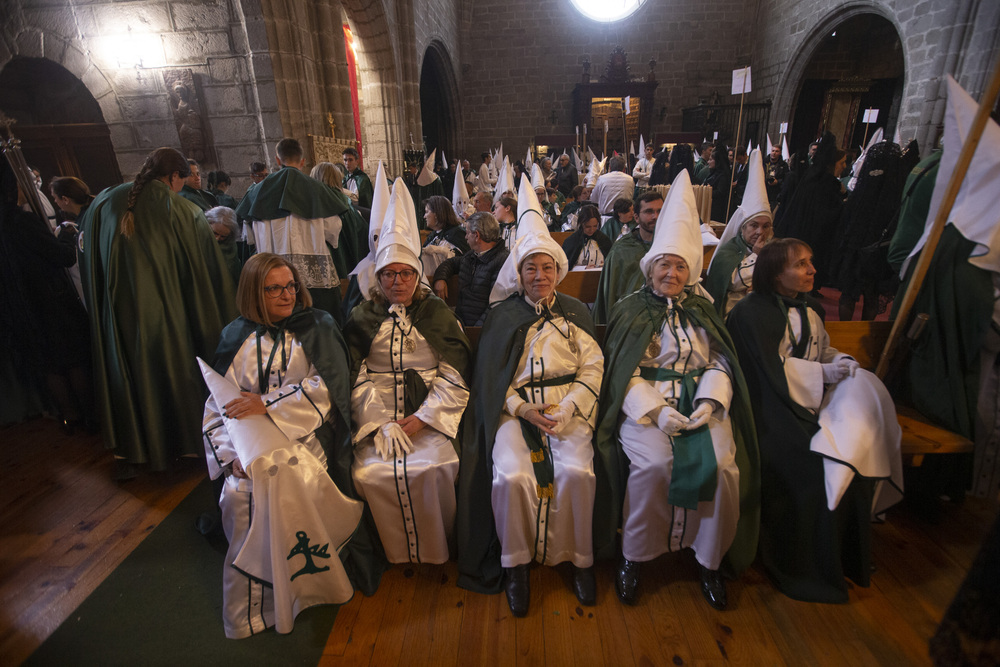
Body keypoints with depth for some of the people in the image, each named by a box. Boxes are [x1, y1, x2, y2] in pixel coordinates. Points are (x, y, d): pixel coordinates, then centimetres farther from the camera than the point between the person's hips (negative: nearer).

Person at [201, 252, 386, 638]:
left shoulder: (317, 328, 5)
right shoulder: (237, 338, 12)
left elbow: (326, 387, -7)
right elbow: (218, 403, 8)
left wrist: (268, 404, -12)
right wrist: (230, 455, -4)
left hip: (306, 433, -2)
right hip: (252, 438, 2)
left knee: (292, 481, -24)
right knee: (239, 491, -18)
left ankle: (307, 584, -2)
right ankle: (250, 607, 2)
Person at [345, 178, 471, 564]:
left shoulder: (438, 315, 7)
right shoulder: (363, 319, 11)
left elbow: (453, 377, 0)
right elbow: (357, 378, 3)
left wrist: (422, 419, -12)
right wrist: (380, 424, -11)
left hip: (430, 410, -1)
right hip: (378, 412, 2)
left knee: (434, 467, -25)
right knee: (370, 472, -21)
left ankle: (436, 547, 3)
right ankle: (394, 548, 6)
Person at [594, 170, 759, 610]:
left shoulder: (703, 311, 18)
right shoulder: (631, 310, 8)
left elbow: (720, 363, 9)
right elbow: (624, 371, -1)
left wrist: (708, 401, -11)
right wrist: (657, 410, -15)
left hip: (700, 402, 3)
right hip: (645, 403, -3)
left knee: (722, 463, -22)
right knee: (653, 463, -29)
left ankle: (710, 561, 4)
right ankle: (633, 557, -3)